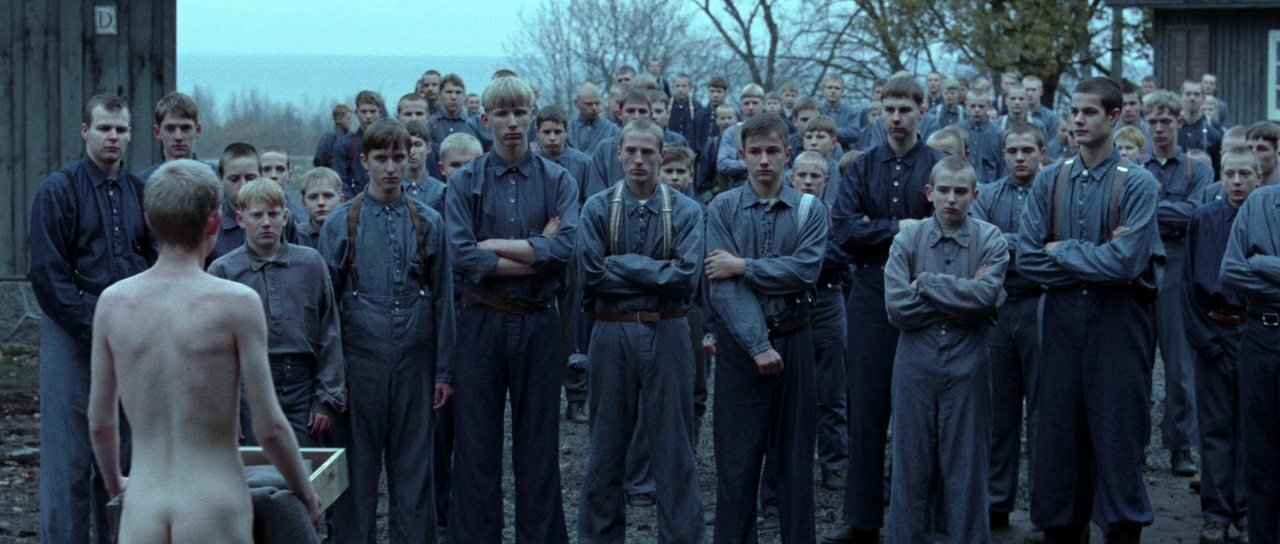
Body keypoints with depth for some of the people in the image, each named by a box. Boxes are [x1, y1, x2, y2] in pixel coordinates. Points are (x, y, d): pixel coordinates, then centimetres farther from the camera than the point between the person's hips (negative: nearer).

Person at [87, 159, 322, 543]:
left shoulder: (113, 301, 2)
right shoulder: (237, 303, -9)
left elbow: (100, 422, 11)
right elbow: (269, 427, -7)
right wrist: (306, 493, 10)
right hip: (214, 513, -3)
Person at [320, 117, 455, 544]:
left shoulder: (429, 223, 5)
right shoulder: (340, 224, 1)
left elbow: (443, 299, 6)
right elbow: (326, 302, 3)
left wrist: (443, 370, 4)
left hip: (414, 362, 1)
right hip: (360, 360, -1)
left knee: (413, 466, 7)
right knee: (357, 466, 5)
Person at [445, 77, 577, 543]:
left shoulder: (558, 181, 4)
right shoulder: (466, 182, 1)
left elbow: (566, 247, -12)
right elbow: (461, 256, -12)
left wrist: (495, 246, -11)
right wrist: (535, 253, -11)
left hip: (538, 322, 1)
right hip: (481, 322, -1)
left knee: (538, 439, 8)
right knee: (476, 440, 4)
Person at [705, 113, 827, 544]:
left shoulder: (810, 210, 1)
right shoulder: (723, 208, -2)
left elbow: (805, 270, -14)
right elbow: (722, 286, -11)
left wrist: (743, 266, -15)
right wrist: (758, 345, -17)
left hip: (794, 340, 1)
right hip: (739, 341, -1)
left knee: (795, 455, 8)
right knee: (737, 458, 3)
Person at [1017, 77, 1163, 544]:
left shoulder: (1137, 184, -7)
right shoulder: (1049, 181, 4)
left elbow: (1125, 263, -17)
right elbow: (1027, 260, -3)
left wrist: (1061, 251, -6)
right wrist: (1095, 262, -11)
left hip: (1118, 325, -3)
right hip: (1062, 321, 4)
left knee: (1118, 437, 2)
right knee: (1058, 436, 8)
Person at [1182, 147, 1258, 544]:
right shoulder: (1203, 220, 3)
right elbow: (1189, 283, 5)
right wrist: (1201, 337, -3)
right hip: (1213, 333, 1)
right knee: (1215, 428, 4)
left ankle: (1248, 511, 12)